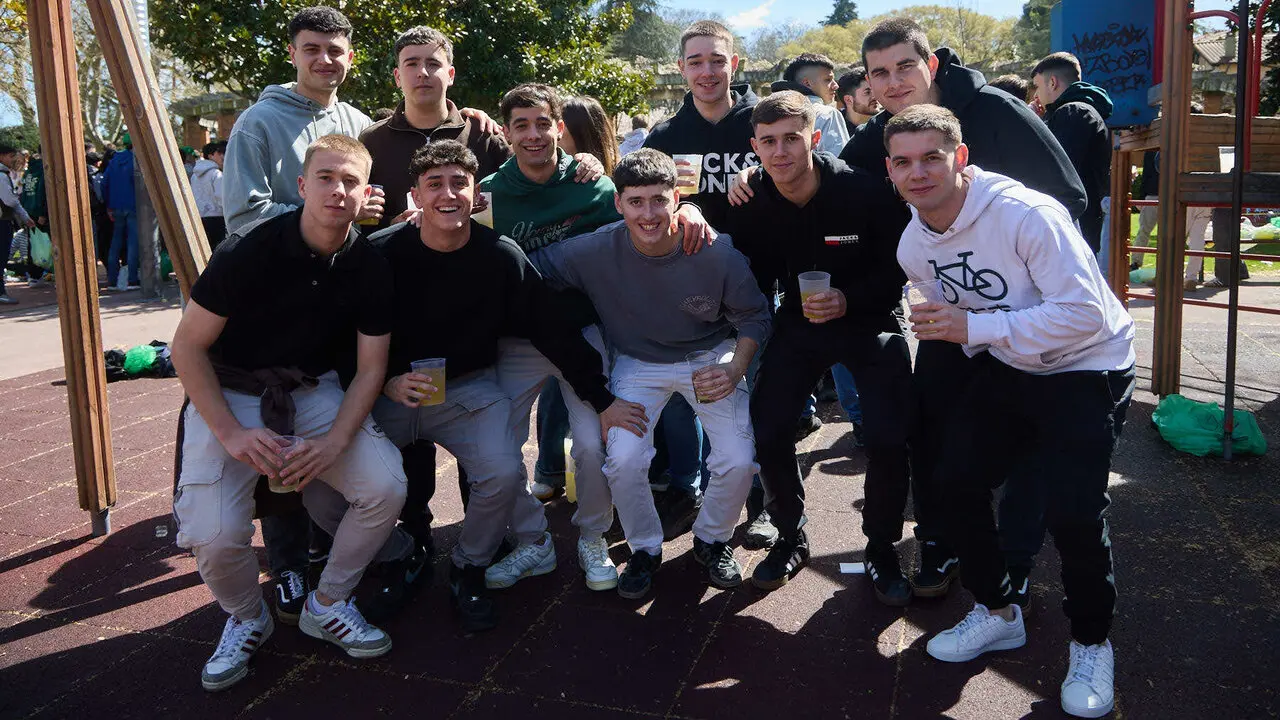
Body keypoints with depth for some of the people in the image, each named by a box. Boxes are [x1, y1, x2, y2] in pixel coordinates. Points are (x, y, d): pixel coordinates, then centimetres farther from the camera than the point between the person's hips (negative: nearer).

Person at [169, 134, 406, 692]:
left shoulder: (370, 268, -7)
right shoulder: (249, 251, -18)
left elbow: (370, 367, -2)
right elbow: (188, 345, -11)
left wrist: (333, 443, -18)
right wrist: (230, 432, -20)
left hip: (313, 392, 3)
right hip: (231, 393, -3)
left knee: (386, 486, -21)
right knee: (213, 535, -23)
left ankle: (327, 604, 7)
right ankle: (246, 618, 13)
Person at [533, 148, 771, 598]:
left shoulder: (716, 253, -21)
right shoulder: (597, 251, -21)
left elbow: (753, 316, -7)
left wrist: (735, 370, -21)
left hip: (710, 357, 0)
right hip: (639, 363, 0)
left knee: (738, 462, -15)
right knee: (623, 461, -20)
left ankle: (712, 541, 18)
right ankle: (644, 549, 11)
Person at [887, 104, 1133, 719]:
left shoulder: (1025, 214, -26)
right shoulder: (913, 247, -3)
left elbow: (1085, 313, -30)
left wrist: (976, 327, -31)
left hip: (1086, 368, -7)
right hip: (1004, 367, 7)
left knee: (1072, 509, -18)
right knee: (957, 478, 0)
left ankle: (1091, 644, 10)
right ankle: (997, 613, 24)